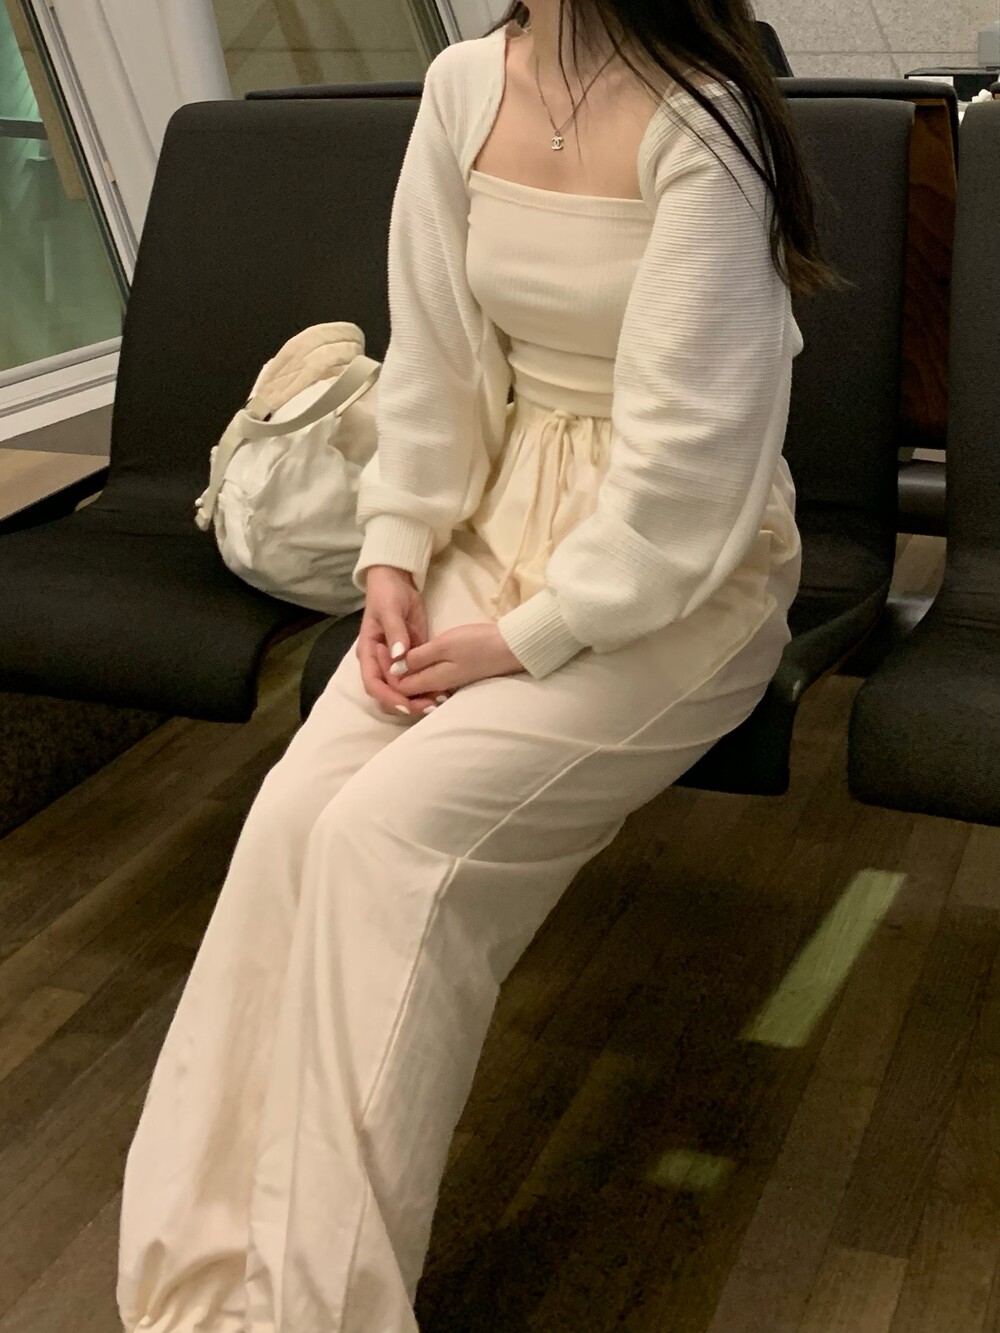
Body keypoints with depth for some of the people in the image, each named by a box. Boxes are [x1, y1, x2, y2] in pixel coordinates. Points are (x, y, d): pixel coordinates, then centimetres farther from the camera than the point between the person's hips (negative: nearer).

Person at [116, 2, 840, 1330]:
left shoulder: (698, 126, -17)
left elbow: (687, 451, -19)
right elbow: (435, 353, 7)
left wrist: (532, 634, -17)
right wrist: (394, 553, -3)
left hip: (681, 574, -6)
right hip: (499, 524, 6)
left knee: (394, 831, -23)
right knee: (296, 805, -15)